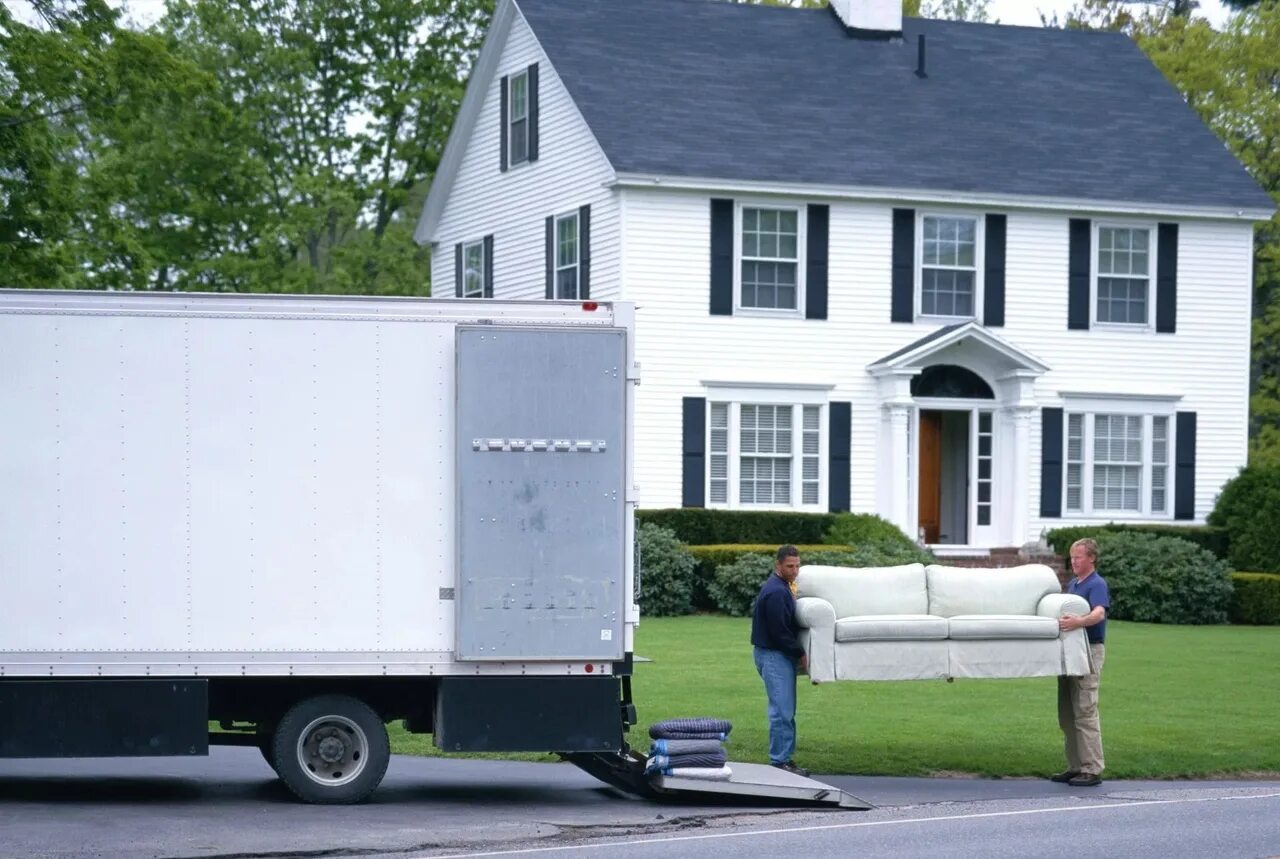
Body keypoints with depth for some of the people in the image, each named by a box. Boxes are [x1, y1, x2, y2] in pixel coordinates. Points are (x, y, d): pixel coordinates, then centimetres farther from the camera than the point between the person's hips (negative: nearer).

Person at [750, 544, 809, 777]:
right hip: (773, 655, -10)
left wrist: (798, 653, 16)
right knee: (782, 711, -10)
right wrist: (800, 654, -12)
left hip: (782, 655, 10)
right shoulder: (776, 592, -19)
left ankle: (785, 758, 16)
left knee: (787, 711, 12)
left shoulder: (783, 587, 15)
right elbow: (779, 632, -20)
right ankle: (779, 761, -7)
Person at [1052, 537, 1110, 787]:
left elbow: (1099, 613, -31)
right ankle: (1075, 766, 15)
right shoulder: (1072, 584, 16)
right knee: (1067, 714, 9)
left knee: (1085, 712, -10)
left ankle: (1092, 770, -8)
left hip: (1089, 651, -9)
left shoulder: (1097, 584, -12)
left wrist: (1080, 621, -48)